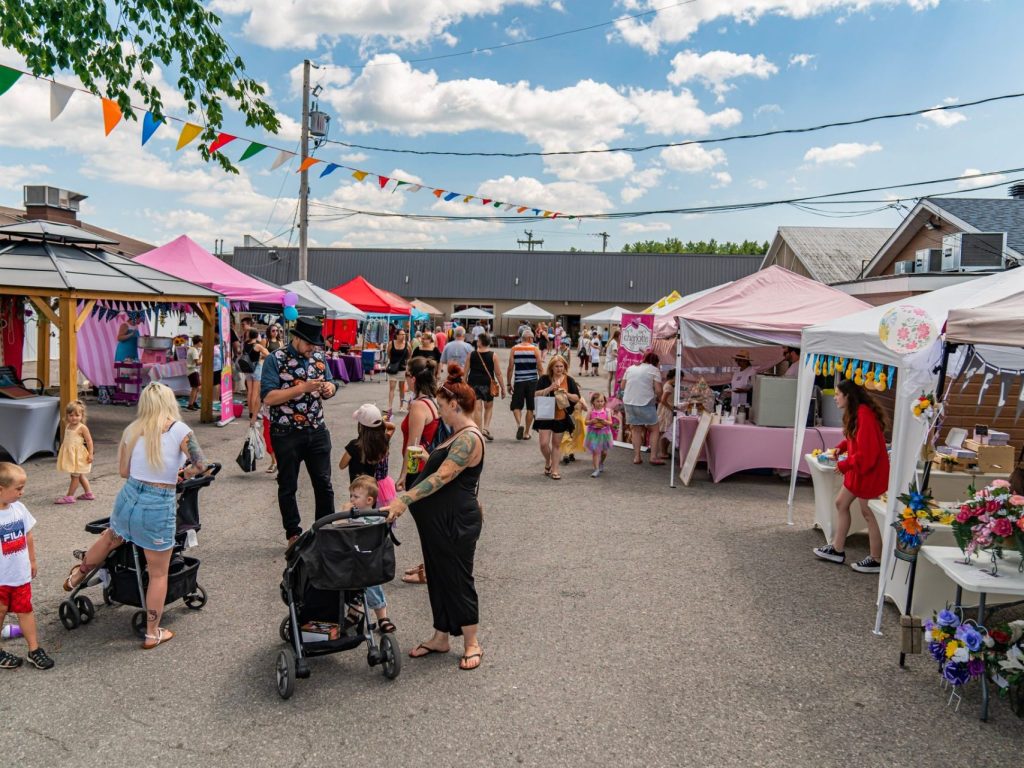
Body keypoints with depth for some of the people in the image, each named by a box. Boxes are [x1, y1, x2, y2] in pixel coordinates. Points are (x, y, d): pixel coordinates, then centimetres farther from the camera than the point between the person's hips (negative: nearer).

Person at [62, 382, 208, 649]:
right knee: (158, 573, 12)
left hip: (128, 497, 4)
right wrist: (184, 473, 9)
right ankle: (153, 634, 23)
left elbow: (123, 471, 9)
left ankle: (77, 576, 62)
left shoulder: (132, 430, 3)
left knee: (111, 537, 37)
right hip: (159, 507, -4)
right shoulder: (180, 430, -11)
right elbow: (201, 464, -12)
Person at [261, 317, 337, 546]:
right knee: (288, 486, 10)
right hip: (286, 433, -4)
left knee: (323, 483, 10)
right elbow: (268, 397, -18)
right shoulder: (276, 360, -10)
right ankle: (293, 534, 24)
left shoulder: (319, 357, 6)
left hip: (317, 431, 4)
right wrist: (303, 388, -25)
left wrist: (329, 388, -8)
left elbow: (328, 386, 17)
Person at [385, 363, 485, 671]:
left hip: (456, 522, -10)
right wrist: (408, 498, 20)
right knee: (438, 577, 16)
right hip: (439, 520, 10)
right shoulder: (458, 435, 13)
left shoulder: (469, 438, -21)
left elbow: (442, 477, -29)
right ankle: (441, 637, 29)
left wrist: (405, 499, -32)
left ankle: (472, 644, 16)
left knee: (458, 580, 1)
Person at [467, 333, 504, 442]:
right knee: (489, 407, 18)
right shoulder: (493, 355, -4)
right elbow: (497, 373, -4)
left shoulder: (471, 355, -1)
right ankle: (486, 428, 2)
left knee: (478, 408, 2)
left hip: (473, 383, 0)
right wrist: (502, 387, 4)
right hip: (487, 383, 0)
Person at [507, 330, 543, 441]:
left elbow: (510, 368, 0)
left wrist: (509, 383, 7)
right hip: (532, 382, 0)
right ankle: (526, 433, 14)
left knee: (516, 406, 9)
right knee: (530, 408, 9)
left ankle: (519, 424, -18)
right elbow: (540, 368, -2)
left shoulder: (514, 349, 3)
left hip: (519, 381, 0)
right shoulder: (535, 349, 1)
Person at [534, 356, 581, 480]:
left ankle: (554, 470, 19)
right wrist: (550, 388, -21)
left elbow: (577, 398, 1)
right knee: (544, 443, -6)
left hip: (562, 417, 1)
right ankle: (548, 462, 23)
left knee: (557, 444, 10)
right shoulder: (544, 379, -2)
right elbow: (537, 394, -10)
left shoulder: (569, 380, 1)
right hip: (545, 416, -1)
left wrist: (566, 394, -17)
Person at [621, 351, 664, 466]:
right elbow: (658, 390, -9)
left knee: (636, 430, 14)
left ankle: (636, 457, 11)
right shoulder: (654, 370, -1)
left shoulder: (630, 368, 13)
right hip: (646, 403, -5)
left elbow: (622, 386, 11)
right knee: (654, 429, 9)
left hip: (629, 402, 5)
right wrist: (658, 398, 10)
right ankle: (653, 456, 3)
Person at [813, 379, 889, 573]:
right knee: (841, 503, 14)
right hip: (858, 469, 10)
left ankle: (876, 561, 11)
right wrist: (840, 448, 3)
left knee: (869, 514, 0)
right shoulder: (855, 412, 8)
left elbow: (868, 450, -26)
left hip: (870, 470, -10)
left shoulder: (864, 414, -23)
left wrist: (844, 465, -18)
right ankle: (837, 550, 23)